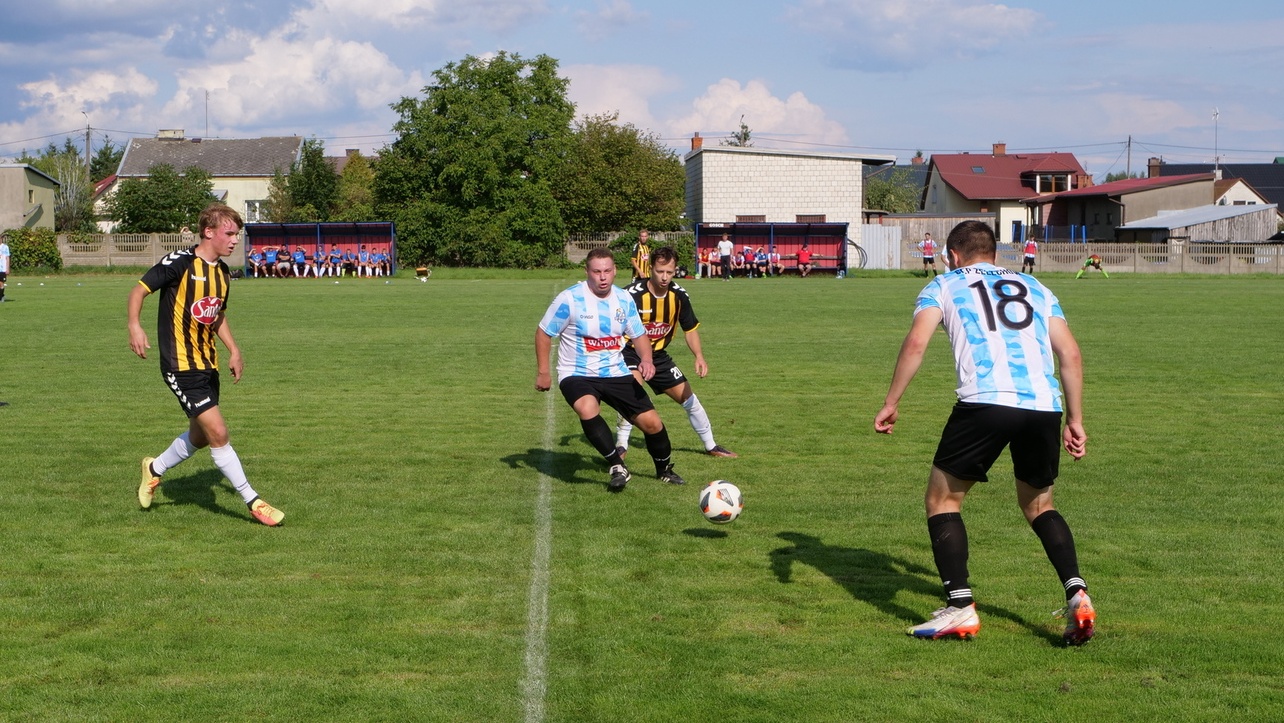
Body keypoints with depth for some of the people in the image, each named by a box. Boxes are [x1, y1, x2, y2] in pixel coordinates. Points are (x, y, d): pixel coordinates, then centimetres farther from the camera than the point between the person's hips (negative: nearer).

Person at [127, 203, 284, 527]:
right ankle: (253, 502, -6)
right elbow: (139, 289, -11)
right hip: (181, 364, -9)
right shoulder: (180, 263, -14)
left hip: (207, 363, 9)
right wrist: (135, 326, -26)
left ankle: (155, 469, 43)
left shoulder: (223, 273, 10)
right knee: (218, 433, -12)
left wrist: (233, 350, 13)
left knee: (200, 436, 17)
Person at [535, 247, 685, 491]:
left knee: (651, 422, 0)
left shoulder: (624, 300, 0)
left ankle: (665, 469, 30)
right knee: (588, 409, -37)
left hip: (616, 373, 4)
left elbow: (639, 334, 11)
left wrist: (646, 359, -10)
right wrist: (542, 372, -6)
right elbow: (543, 332, -5)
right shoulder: (570, 299, -14)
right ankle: (618, 468, -21)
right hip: (577, 374, -4)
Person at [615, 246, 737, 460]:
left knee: (687, 396, 9)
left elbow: (690, 328, 5)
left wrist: (699, 357, -9)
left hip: (658, 354, 5)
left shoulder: (679, 296, -7)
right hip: (630, 352, -5)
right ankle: (621, 445, -22)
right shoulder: (632, 294, -23)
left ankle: (711, 446, 28)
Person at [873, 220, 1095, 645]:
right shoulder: (1035, 288, 28)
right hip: (1044, 404, 4)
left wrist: (890, 403, 4)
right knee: (1038, 504, 25)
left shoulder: (944, 286, 18)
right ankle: (1077, 594, 6)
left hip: (985, 402, -4)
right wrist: (1075, 420, 23)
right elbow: (1070, 354, 20)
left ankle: (960, 609, 2)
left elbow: (916, 344, 0)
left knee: (942, 499, 13)